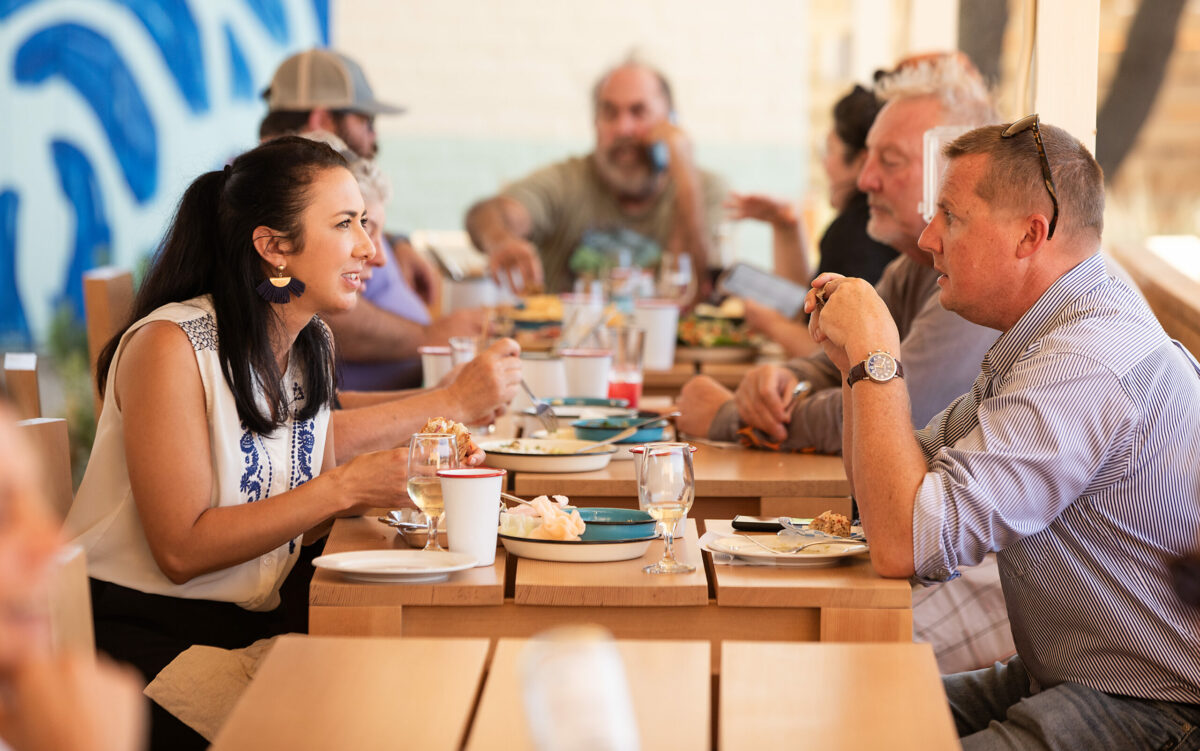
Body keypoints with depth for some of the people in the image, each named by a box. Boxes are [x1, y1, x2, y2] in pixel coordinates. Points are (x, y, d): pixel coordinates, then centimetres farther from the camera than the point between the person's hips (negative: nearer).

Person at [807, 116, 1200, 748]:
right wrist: (856, 358, 0)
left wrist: (875, 354, -21)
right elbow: (909, 482, 15)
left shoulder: (1088, 366, -25)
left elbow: (905, 542, -29)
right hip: (1062, 680, 10)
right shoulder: (1047, 333, 10)